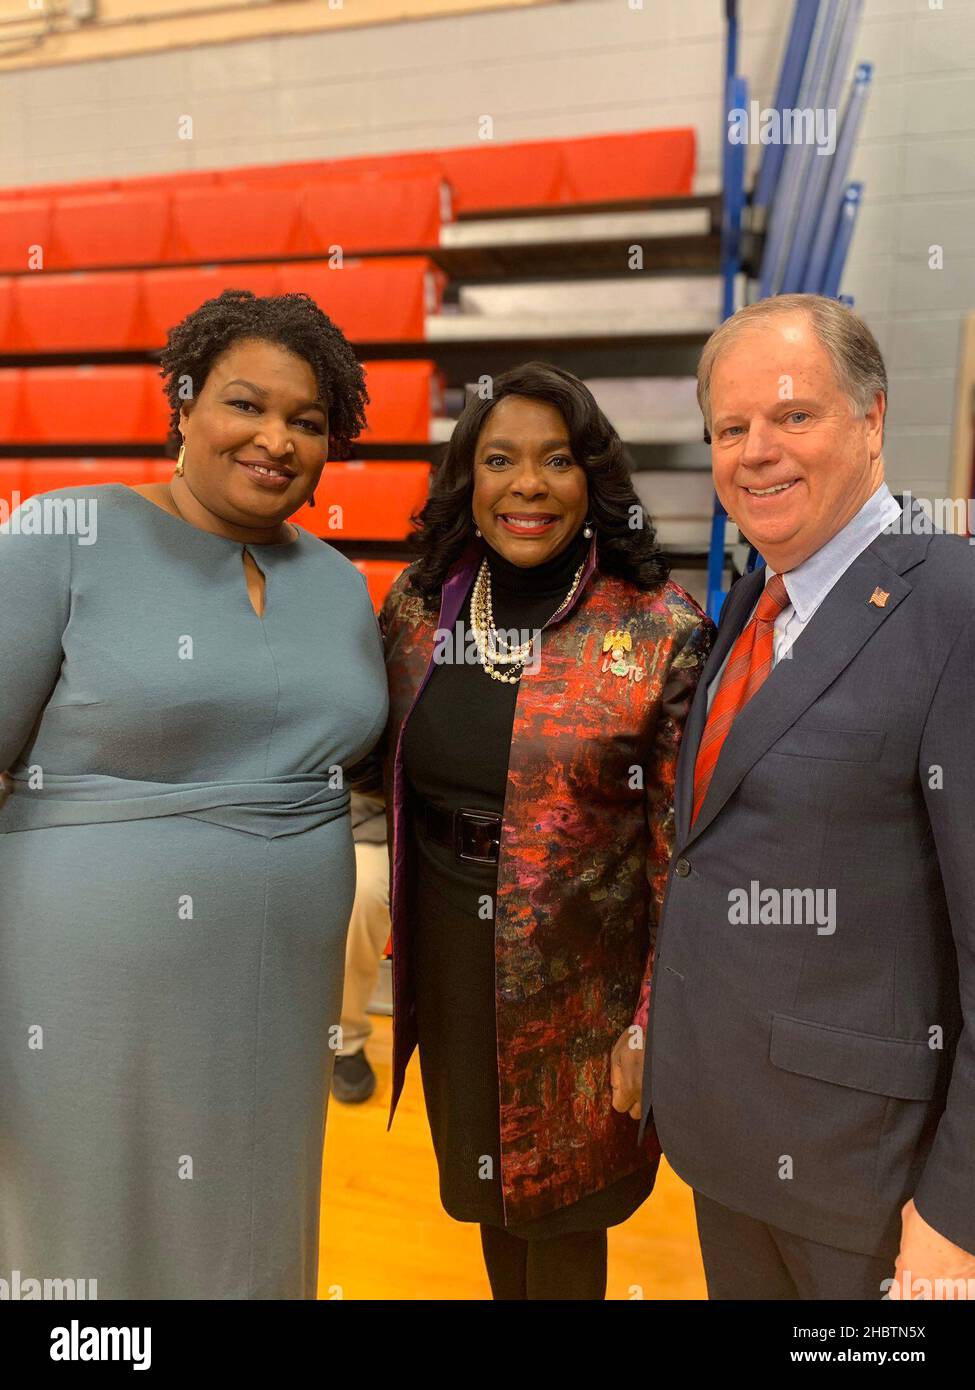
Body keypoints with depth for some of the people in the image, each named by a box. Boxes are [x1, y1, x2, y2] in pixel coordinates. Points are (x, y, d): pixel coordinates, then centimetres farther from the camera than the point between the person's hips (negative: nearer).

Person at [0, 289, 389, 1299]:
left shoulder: (339, 583, 6)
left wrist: (354, 988, 15)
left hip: (279, 1008, 5)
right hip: (95, 1007, -4)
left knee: (252, 1255, 20)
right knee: (92, 1264, 14)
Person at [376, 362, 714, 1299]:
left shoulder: (662, 634, -14)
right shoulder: (417, 607, -1)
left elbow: (685, 851, -12)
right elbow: (384, 785, 9)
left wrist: (656, 1022, -11)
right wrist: (391, 938, 8)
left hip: (579, 977, -4)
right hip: (448, 959, 4)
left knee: (560, 1204, 15)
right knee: (485, 1183, 23)